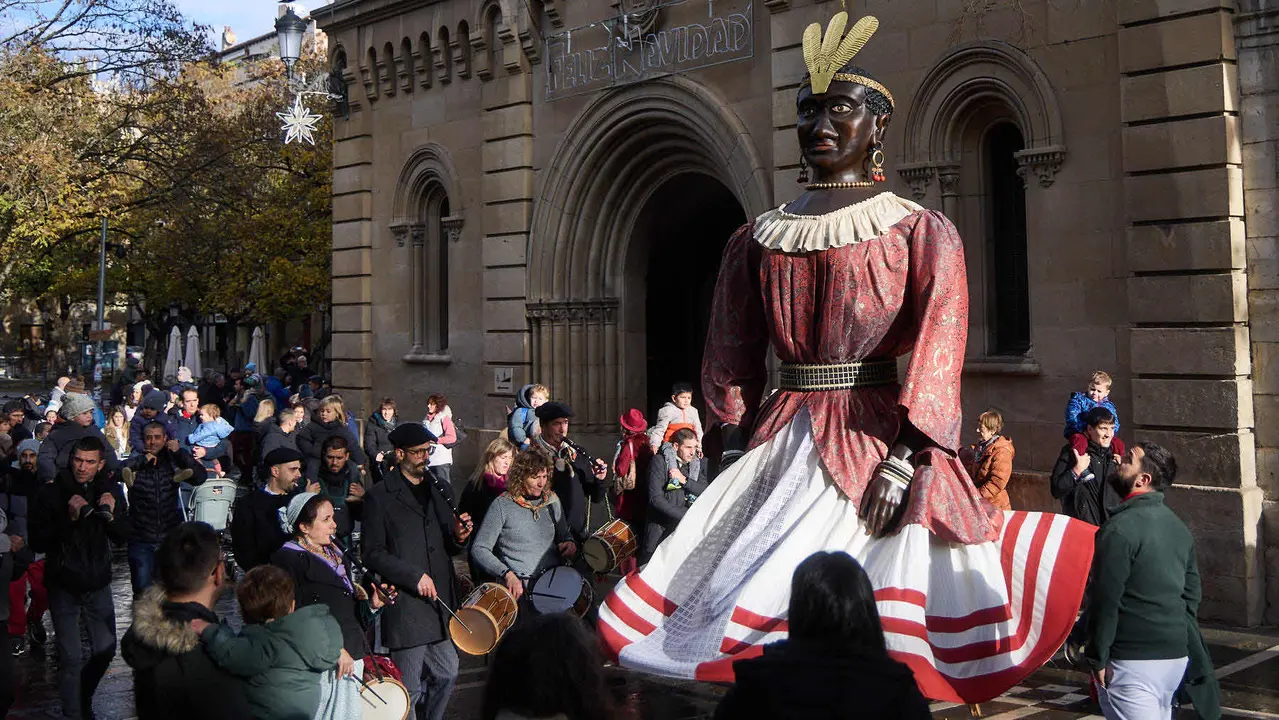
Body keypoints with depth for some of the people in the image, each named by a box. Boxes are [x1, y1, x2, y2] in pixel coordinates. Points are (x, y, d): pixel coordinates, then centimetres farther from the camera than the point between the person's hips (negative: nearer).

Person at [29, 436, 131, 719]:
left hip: (98, 584, 4)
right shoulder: (51, 492, -11)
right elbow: (38, 543, -16)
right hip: (64, 586, -4)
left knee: (106, 649, 12)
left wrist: (111, 515, -18)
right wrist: (70, 518, -28)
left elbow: (123, 537, 1)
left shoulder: (111, 490, -1)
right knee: (71, 657, -4)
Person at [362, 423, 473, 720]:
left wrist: (459, 538, -3)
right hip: (406, 604, -6)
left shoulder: (441, 491, 14)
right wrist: (415, 577, -17)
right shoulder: (380, 497, -6)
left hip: (440, 601, 6)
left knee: (448, 674, 13)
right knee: (409, 689, 0)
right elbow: (372, 553, -10)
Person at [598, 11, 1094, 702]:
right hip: (779, 445, 4)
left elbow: (937, 357, -9)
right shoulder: (754, 240, 12)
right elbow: (732, 360, 14)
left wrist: (900, 462, -20)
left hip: (875, 434, -3)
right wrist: (737, 455, 8)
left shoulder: (922, 232, 0)